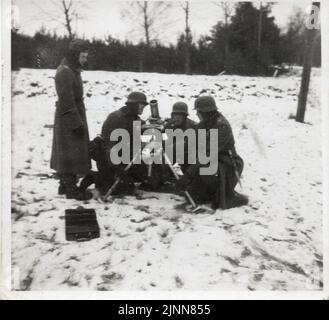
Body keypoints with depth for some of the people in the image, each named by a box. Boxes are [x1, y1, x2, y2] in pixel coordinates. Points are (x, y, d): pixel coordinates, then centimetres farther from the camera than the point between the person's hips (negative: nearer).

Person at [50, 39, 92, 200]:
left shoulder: (72, 70, 14)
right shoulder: (65, 73, -18)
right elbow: (67, 102, -23)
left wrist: (79, 121, 20)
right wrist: (76, 124, -23)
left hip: (75, 117, 10)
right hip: (69, 120, -10)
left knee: (67, 154, 15)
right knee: (71, 153, -5)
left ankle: (65, 185, 25)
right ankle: (71, 189, 2)